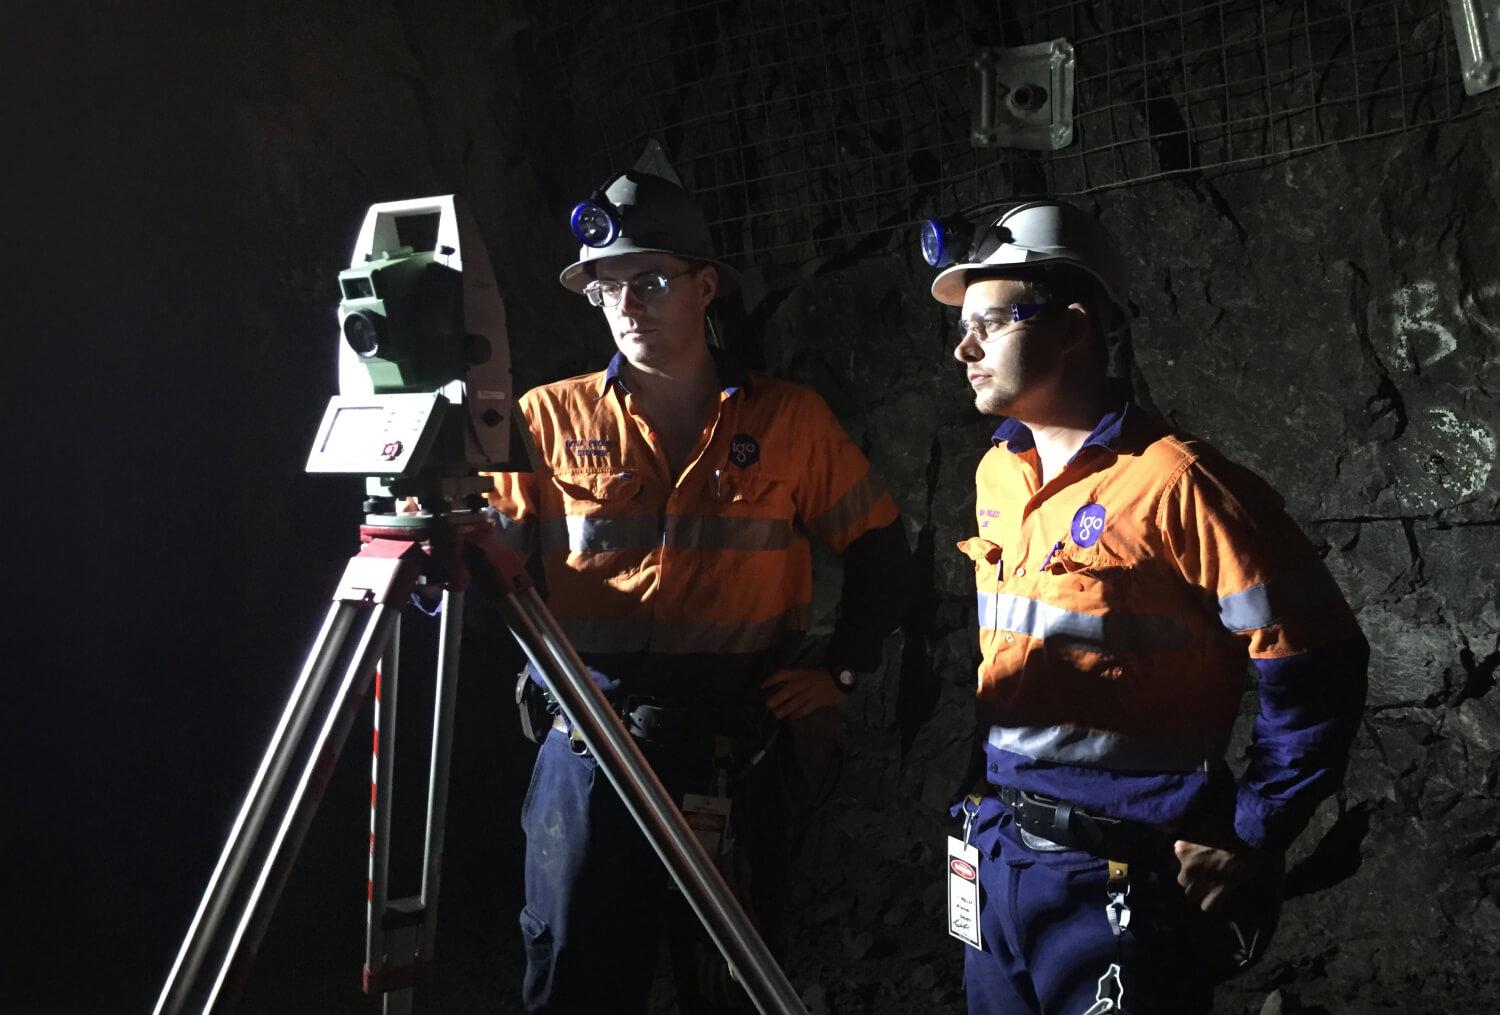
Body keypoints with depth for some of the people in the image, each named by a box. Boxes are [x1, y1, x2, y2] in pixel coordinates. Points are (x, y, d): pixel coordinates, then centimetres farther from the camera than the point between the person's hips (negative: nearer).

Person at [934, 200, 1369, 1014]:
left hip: (1119, 877, -7)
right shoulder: (997, 473, 6)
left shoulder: (1173, 483, -17)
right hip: (995, 855, 7)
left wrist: (1251, 835, -14)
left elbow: (1317, 667, -16)